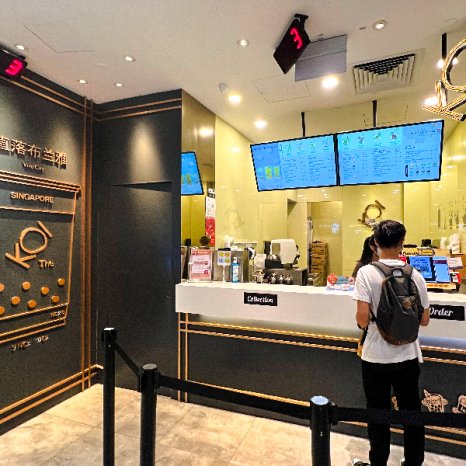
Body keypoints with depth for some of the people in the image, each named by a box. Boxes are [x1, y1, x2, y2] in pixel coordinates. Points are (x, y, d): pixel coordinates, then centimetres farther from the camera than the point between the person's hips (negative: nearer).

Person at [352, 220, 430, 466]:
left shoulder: (367, 272, -16)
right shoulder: (415, 274, -6)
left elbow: (363, 319, -21)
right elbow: (424, 320, 1)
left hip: (376, 356, -3)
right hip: (408, 355, 3)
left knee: (378, 414, 15)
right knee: (411, 412, 22)